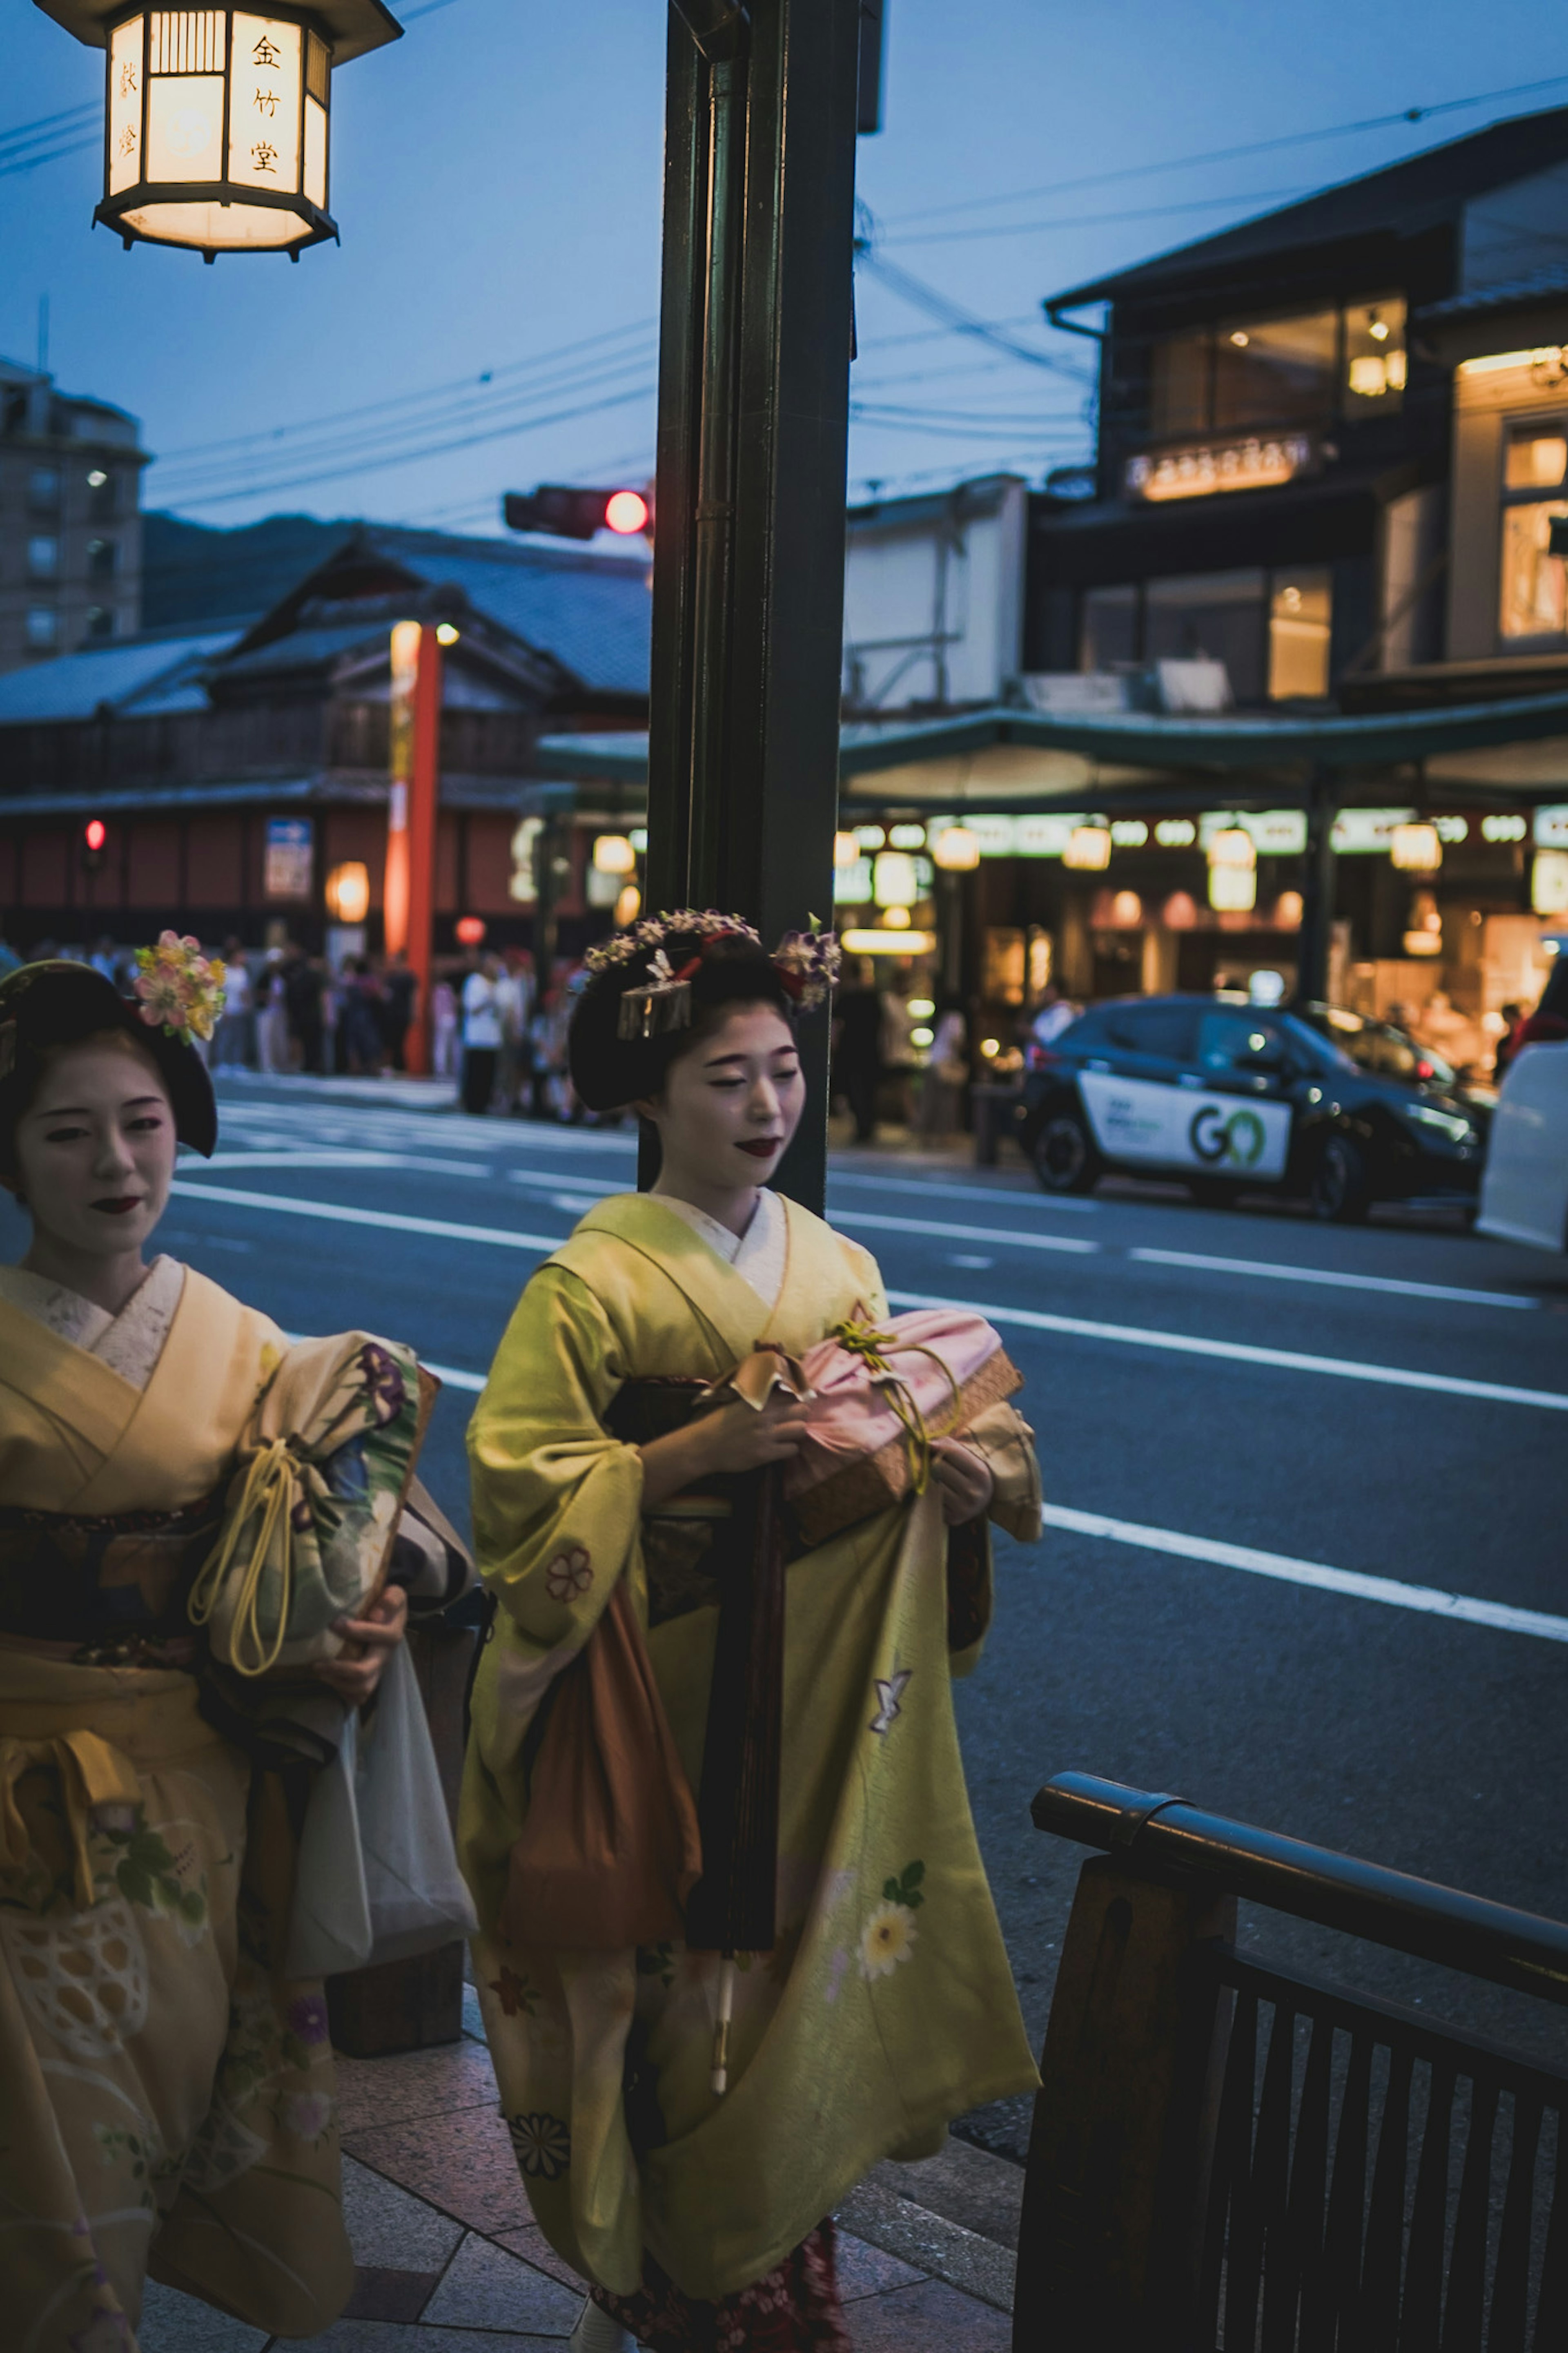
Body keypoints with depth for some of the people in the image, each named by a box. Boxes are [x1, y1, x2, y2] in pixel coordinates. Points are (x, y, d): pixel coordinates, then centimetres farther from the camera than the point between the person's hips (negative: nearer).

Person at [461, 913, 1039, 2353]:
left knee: (798, 1968, 11)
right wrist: (699, 1450, -24)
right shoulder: (597, 1282, -10)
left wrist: (951, 1478, -6)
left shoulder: (839, 1270, 6)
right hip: (668, 1694, -5)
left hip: (816, 1690, 5)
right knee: (678, 1994, 3)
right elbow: (521, 1485, -15)